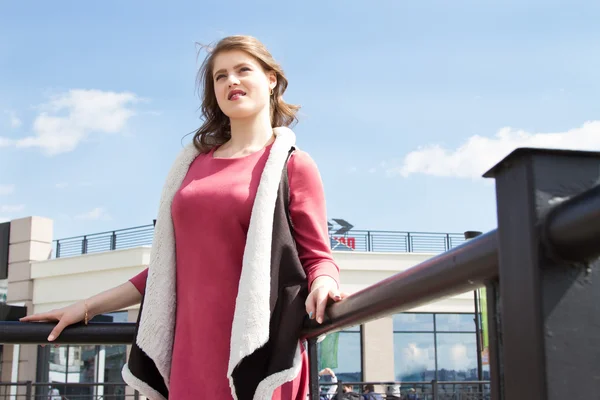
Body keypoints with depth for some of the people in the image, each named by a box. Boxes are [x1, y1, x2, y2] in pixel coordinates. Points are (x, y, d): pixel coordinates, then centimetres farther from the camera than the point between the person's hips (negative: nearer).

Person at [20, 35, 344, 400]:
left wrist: (322, 286, -24)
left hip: (256, 358, -4)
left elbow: (317, 258, -1)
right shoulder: (195, 164, 15)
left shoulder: (291, 164, 1)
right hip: (190, 354, 5)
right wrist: (89, 305, 21)